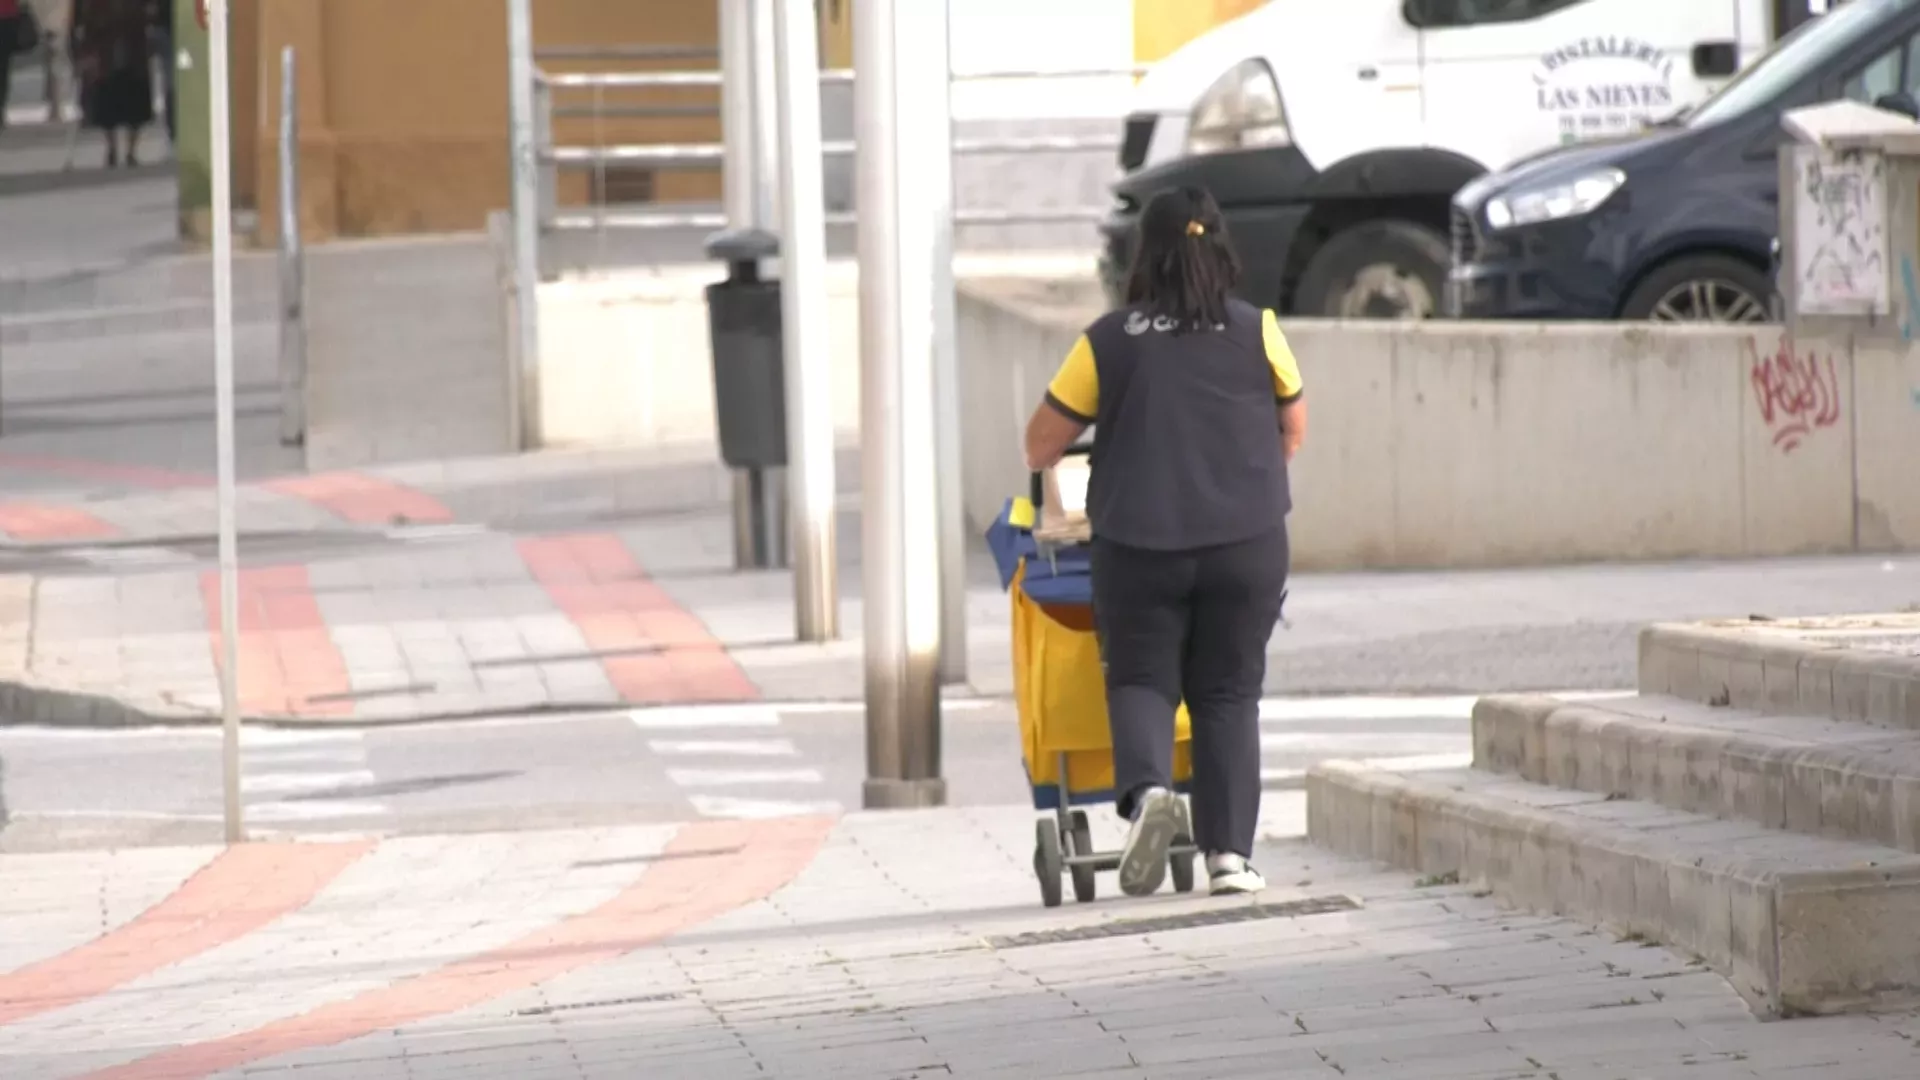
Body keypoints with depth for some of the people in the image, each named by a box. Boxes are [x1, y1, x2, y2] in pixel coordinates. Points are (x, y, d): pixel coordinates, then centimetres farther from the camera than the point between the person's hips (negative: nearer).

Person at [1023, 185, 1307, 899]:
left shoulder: (1109, 342, -1)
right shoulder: (1256, 333, 2)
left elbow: (1040, 446, 4)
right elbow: (1294, 430, 16)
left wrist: (1044, 465, 26)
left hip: (1140, 544, -1)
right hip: (1247, 540, 1)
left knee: (1140, 678, 10)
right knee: (1228, 692, 9)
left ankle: (1146, 789, -19)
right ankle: (1229, 852, 1)